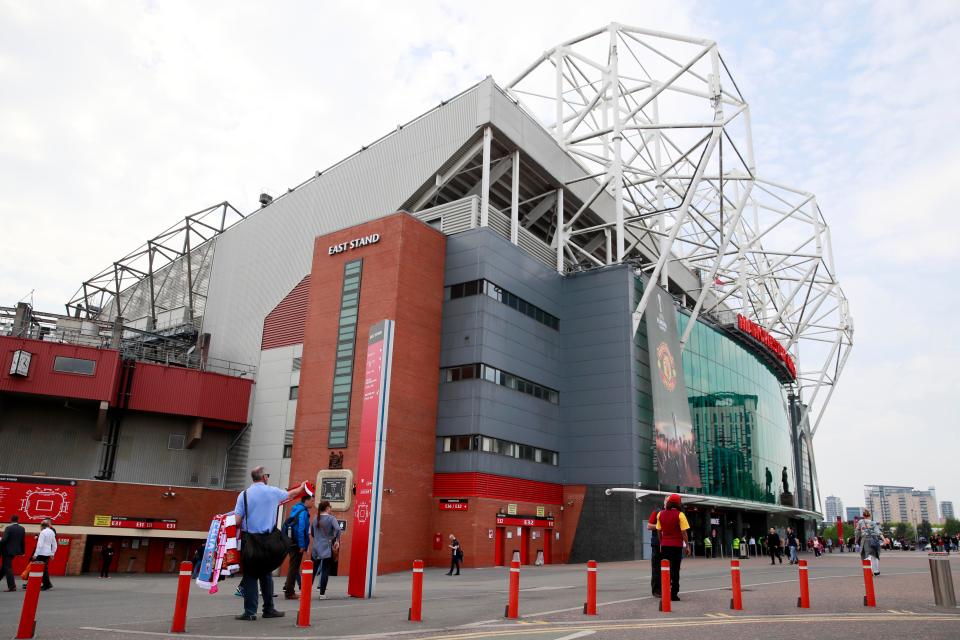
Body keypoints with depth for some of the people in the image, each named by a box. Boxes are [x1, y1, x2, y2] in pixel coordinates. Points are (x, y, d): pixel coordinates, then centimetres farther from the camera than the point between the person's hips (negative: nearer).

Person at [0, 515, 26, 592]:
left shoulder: (8, 528, -14)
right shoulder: (22, 529, 5)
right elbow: (23, 541, 10)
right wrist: (22, 551, 17)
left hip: (8, 550, -7)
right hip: (16, 550, 7)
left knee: (8, 568, -2)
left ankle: (12, 586, -6)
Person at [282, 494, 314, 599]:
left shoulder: (296, 509, 12)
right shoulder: (303, 512, -15)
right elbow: (301, 530, -23)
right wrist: (302, 546, -21)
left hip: (290, 542, 9)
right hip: (297, 544, -9)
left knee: (293, 566, 18)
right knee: (294, 567, 0)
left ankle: (289, 589, 25)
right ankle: (289, 592, 6)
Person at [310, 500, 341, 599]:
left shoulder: (315, 519, 10)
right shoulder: (331, 518, -7)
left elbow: (312, 533, 17)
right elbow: (337, 529, -23)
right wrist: (337, 541, -11)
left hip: (315, 547, 5)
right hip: (327, 548, -5)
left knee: (313, 570, 13)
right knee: (325, 571, 1)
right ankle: (322, 594, 0)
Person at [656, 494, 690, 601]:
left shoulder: (660, 514, 5)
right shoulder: (679, 515, -9)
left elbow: (659, 531, 8)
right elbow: (683, 532, -11)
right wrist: (687, 545, -4)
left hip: (665, 545, 4)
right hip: (676, 545, -4)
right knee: (675, 570, 1)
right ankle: (673, 594, 1)